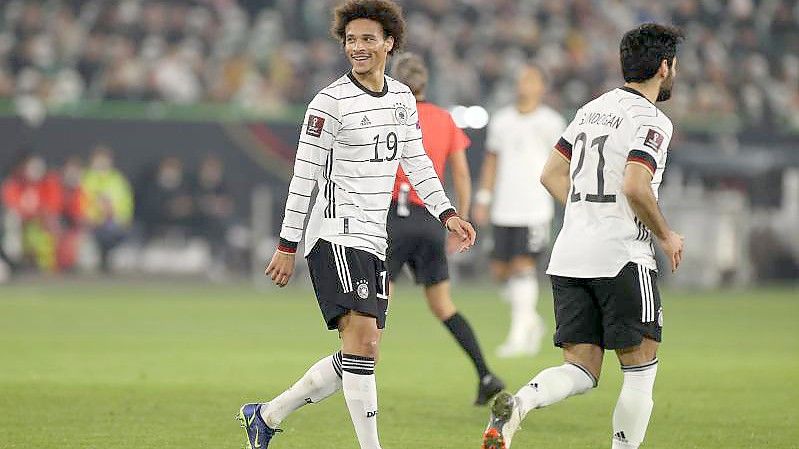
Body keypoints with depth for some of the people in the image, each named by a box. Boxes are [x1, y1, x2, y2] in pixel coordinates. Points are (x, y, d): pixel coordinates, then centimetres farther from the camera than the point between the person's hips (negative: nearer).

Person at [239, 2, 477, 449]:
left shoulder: (403, 98, 11)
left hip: (373, 240, 8)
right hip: (336, 234, -8)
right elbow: (305, 176, -9)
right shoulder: (331, 102, -10)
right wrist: (288, 246, -9)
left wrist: (448, 214, 8)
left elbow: (417, 163, 20)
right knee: (362, 338, -19)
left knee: (362, 354, 8)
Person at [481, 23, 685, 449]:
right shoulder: (651, 121, -9)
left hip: (570, 255, 7)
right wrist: (666, 235, -7)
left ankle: (517, 404, -22)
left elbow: (552, 175, 19)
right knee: (641, 369, 4)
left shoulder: (591, 109, 15)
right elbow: (635, 187, -22)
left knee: (580, 371, 5)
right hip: (622, 257, -7)